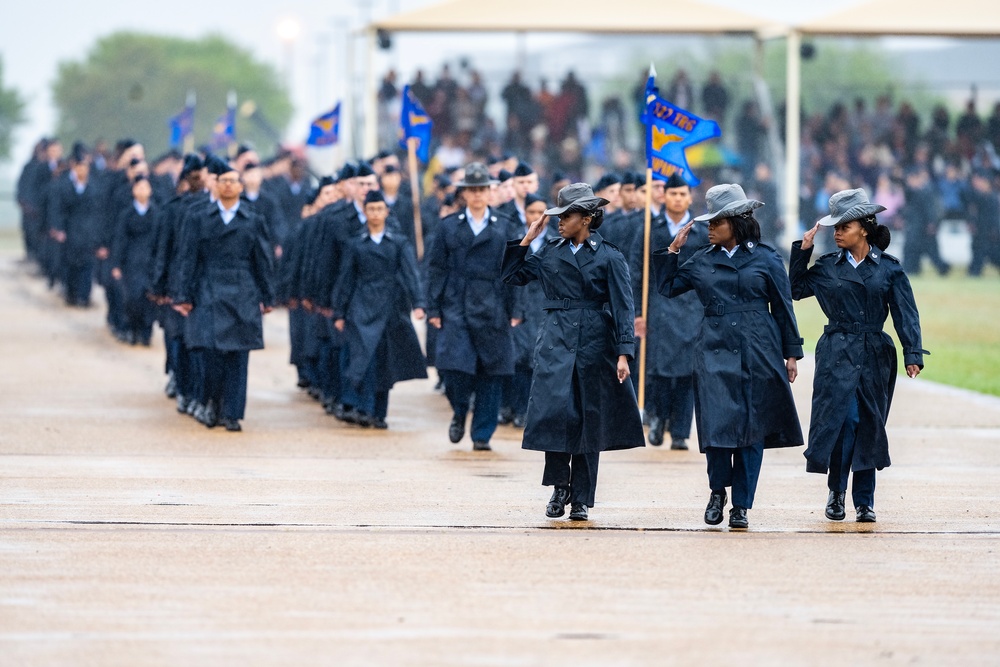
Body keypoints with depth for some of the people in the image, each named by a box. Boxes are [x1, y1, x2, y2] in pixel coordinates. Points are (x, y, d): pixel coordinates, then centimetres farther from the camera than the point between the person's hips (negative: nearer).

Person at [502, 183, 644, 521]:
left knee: (589, 422, 3)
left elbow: (623, 307, -3)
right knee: (555, 411, -13)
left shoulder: (609, 257, -1)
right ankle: (559, 487, 3)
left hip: (594, 344, -2)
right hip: (555, 342, 2)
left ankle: (581, 499, 11)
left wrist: (623, 353, -11)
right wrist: (527, 239, 7)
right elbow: (512, 276, 16)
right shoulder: (550, 252, 10)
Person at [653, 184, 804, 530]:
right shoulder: (702, 261, 10)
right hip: (715, 351, 1)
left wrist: (791, 352, 5)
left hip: (759, 354, -1)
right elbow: (666, 286, 17)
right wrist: (673, 249, 7)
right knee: (716, 423, -10)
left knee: (752, 428, 1)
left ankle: (741, 505, 8)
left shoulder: (766, 258, 3)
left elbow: (783, 307, 6)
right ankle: (718, 491, 12)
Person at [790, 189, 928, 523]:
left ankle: (864, 501, 11)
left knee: (868, 426, 4)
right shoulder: (827, 267, 6)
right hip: (836, 354, -1)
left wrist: (912, 354, -9)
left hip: (874, 356, 1)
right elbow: (796, 289, 9)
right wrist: (802, 251, 3)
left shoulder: (889, 268, 3)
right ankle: (836, 492, 2)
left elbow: (906, 314, 0)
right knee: (844, 418, -13)